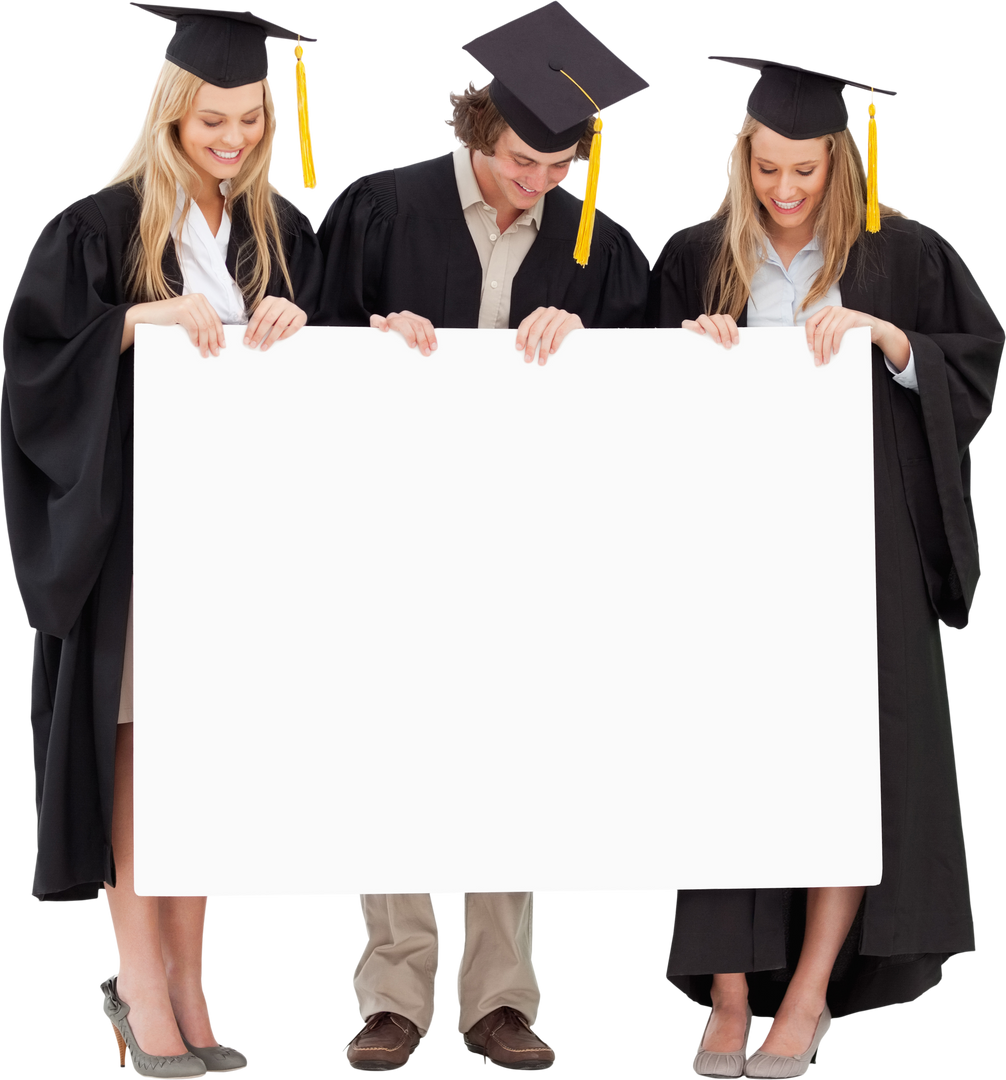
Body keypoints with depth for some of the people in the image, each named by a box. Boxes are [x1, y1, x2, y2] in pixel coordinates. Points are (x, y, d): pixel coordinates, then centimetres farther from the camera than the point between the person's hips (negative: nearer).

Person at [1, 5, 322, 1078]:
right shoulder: (103, 226, -4)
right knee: (138, 738, -3)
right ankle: (141, 986, 2)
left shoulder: (282, 232, 10)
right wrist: (152, 316, -21)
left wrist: (295, 322, -12)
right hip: (128, 515, -4)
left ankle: (183, 980, 13)